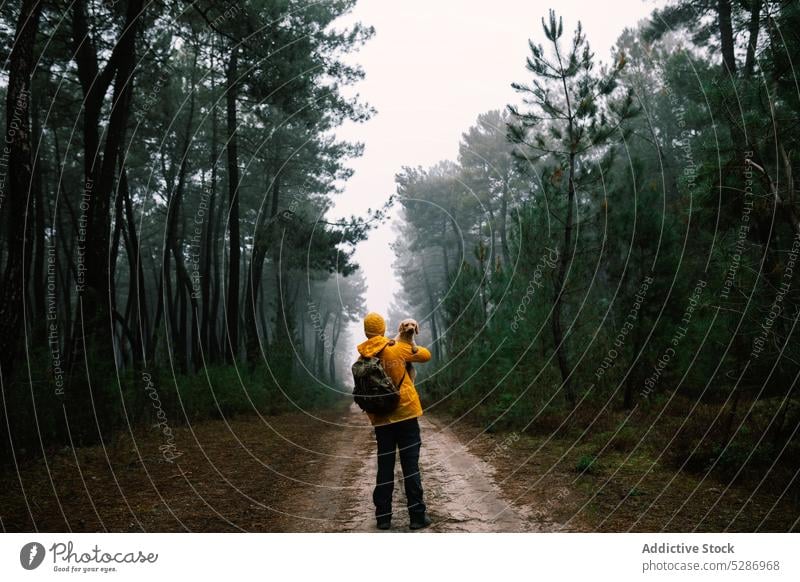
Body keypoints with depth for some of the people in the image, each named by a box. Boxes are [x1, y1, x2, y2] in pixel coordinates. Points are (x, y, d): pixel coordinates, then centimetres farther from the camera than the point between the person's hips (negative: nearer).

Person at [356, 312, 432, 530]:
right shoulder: (396, 349, -7)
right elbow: (426, 355, 4)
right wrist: (413, 348, 20)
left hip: (381, 420, 3)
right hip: (405, 414, -3)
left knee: (385, 467, 10)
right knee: (410, 466, 1)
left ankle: (383, 517, 13)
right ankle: (417, 515, 3)